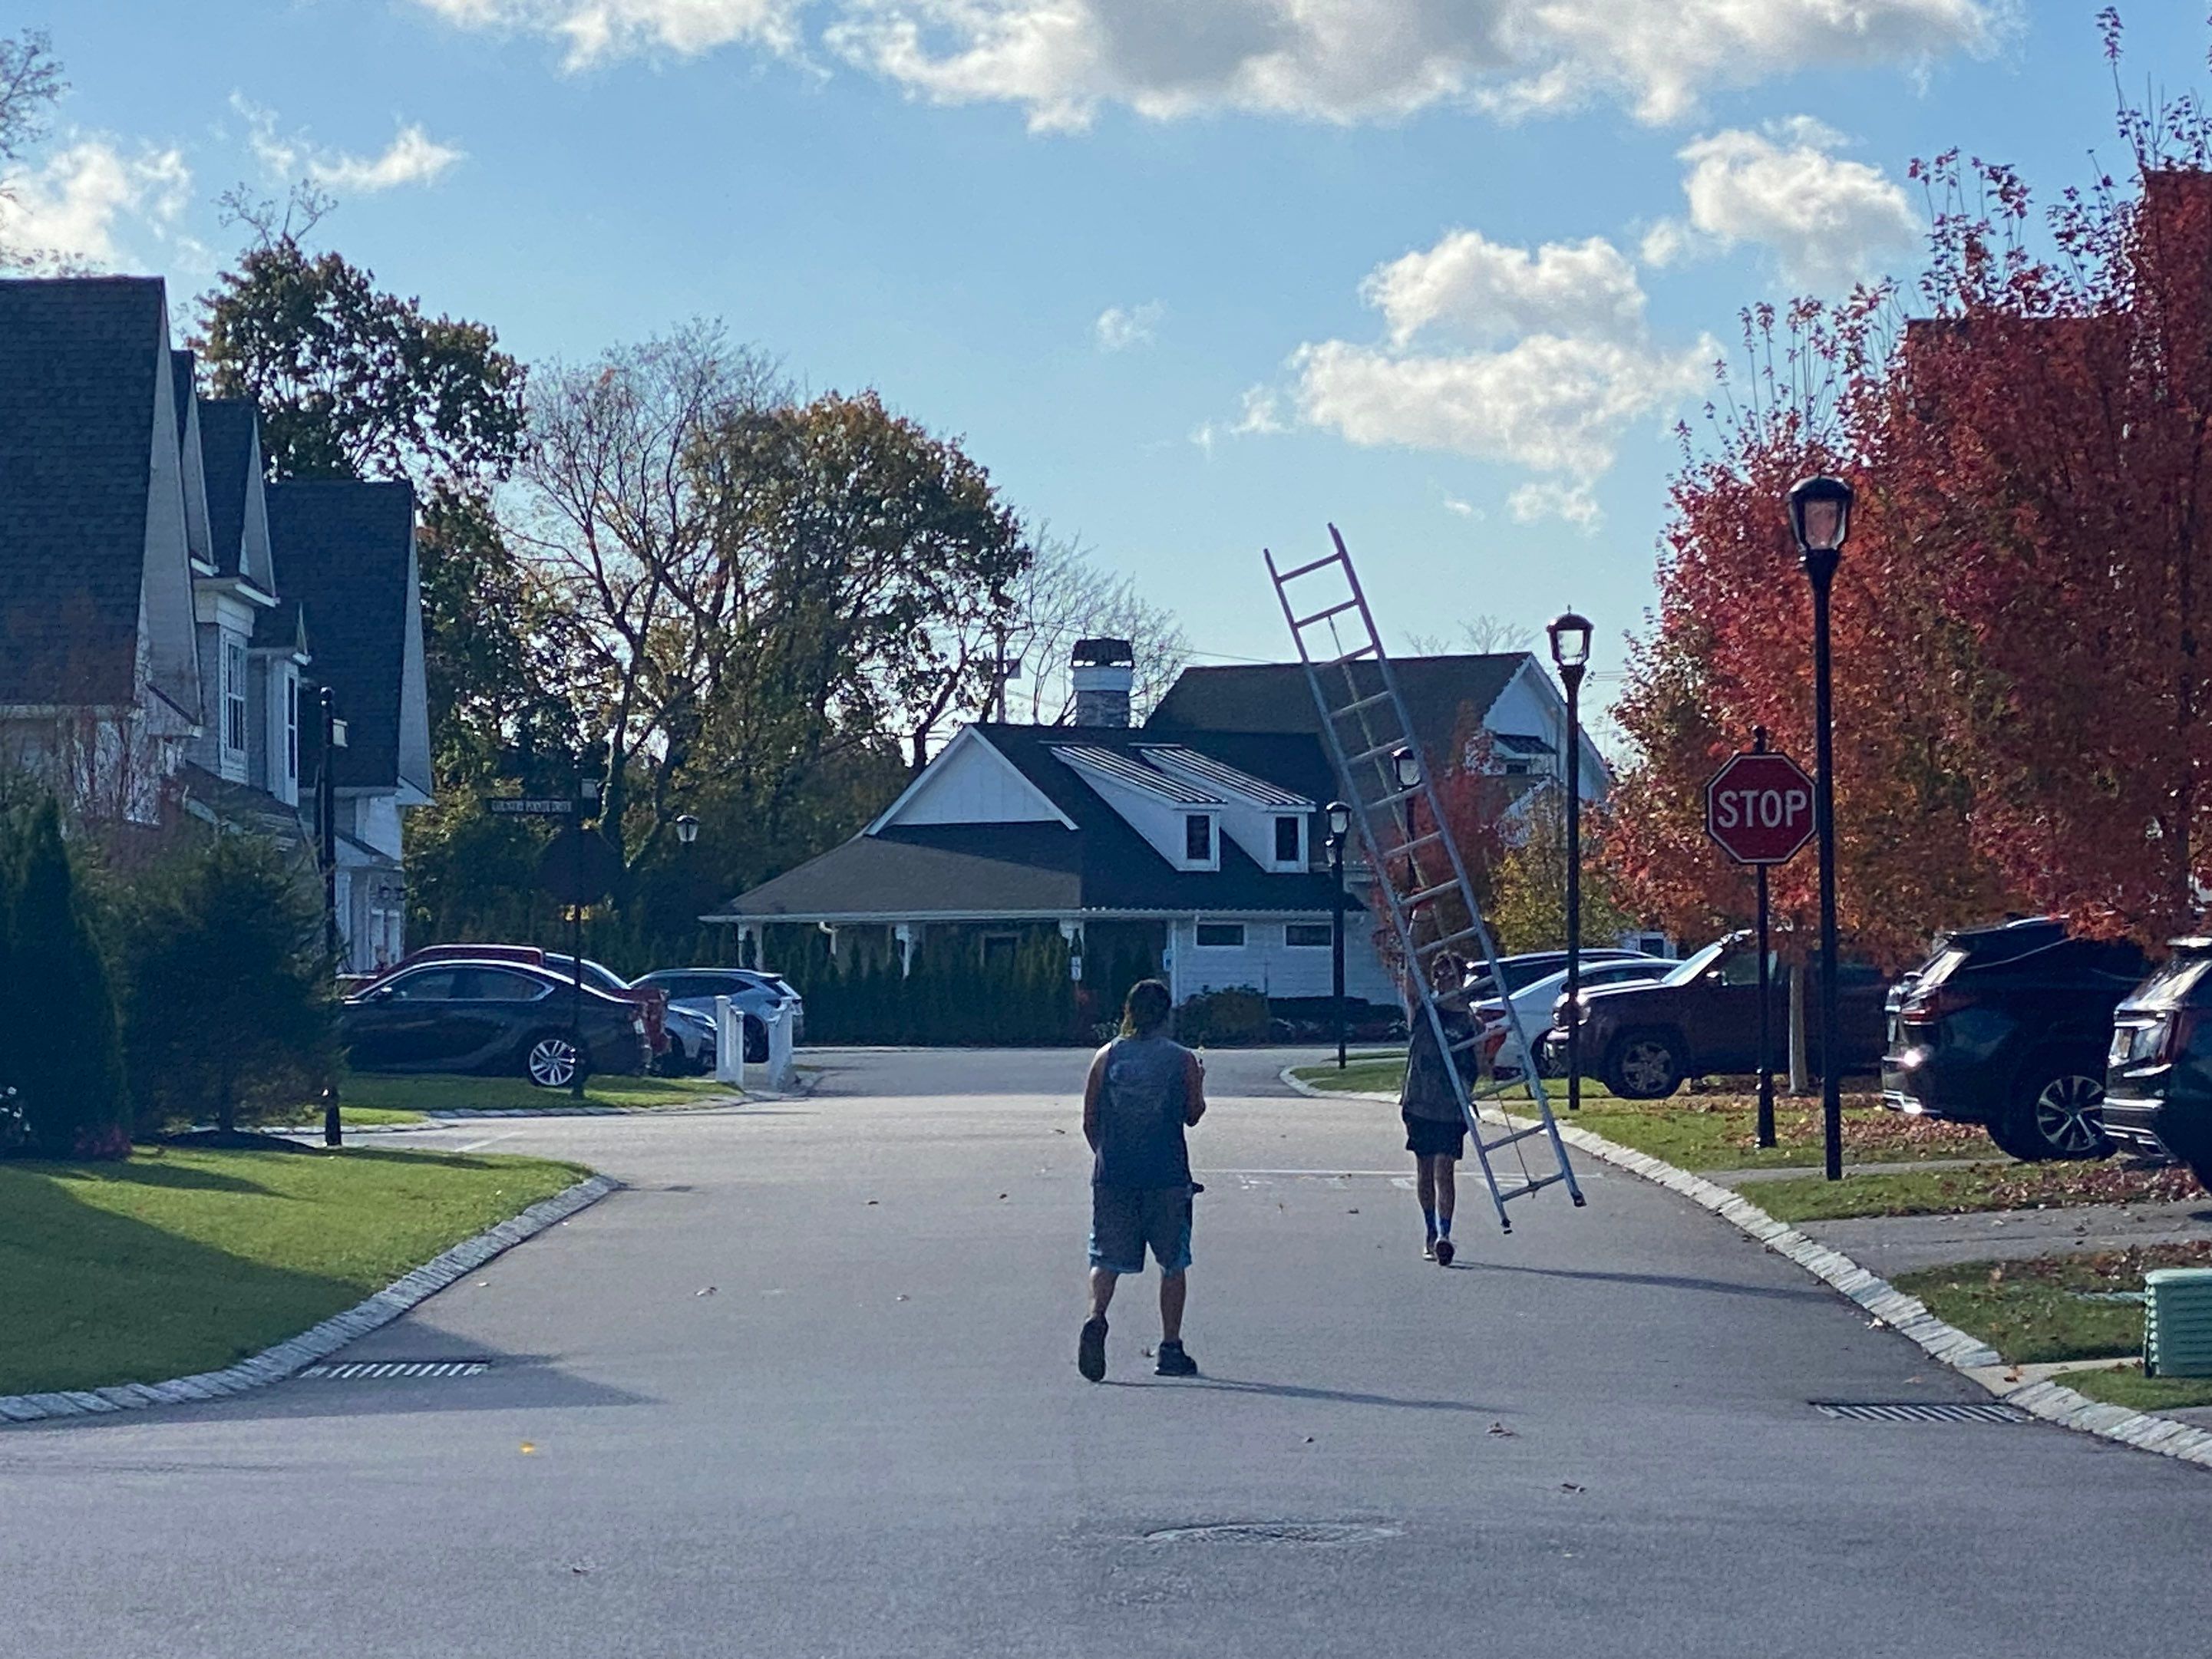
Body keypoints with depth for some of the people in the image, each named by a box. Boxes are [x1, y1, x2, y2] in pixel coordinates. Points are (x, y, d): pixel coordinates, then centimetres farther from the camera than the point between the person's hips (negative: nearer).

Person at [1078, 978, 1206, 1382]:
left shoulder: (1106, 1057, 2)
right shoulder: (1182, 1060, -2)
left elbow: (1090, 1122, 4)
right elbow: (1193, 1115, 9)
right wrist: (1198, 1084, 27)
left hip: (1112, 1174, 1)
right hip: (1167, 1176, -1)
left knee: (1107, 1258, 5)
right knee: (1174, 1262, 11)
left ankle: (1095, 1318, -22)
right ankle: (1171, 1348, 12)